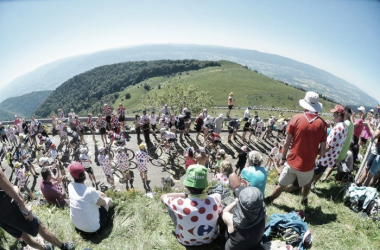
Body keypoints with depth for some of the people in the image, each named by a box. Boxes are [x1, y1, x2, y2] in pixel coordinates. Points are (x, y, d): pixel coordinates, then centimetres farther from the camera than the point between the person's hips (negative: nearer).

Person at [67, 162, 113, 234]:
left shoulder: (70, 186, -13)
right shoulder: (90, 191, -32)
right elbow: (103, 203, -12)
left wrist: (97, 194, 2)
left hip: (76, 225, 6)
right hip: (93, 228, -6)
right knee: (108, 200, 12)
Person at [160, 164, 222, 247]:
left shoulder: (179, 204, -37)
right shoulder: (215, 199, -31)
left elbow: (163, 196, -14)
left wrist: (185, 195, -11)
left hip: (186, 241, -1)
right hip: (211, 239, 2)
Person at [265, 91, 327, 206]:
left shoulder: (296, 118, -13)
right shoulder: (322, 123, -10)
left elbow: (287, 143, -10)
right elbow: (322, 152, -8)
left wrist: (283, 158, 3)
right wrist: (313, 151, 13)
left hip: (292, 161, -1)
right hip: (308, 164, 1)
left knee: (281, 184, 18)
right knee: (306, 184, 31)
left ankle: (269, 199, 35)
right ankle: (304, 200, 55)